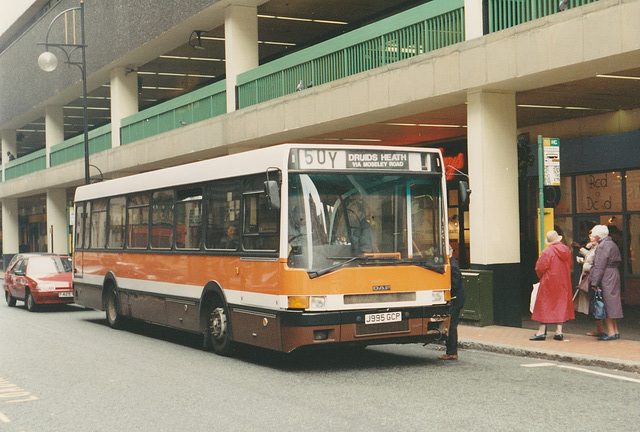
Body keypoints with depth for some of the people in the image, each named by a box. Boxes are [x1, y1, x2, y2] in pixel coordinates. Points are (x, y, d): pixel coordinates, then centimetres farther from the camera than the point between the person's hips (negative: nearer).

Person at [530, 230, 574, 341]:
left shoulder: (547, 252, -17)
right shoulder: (567, 250, 1)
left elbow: (540, 268, -14)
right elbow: (570, 266, 11)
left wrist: (541, 277, 6)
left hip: (549, 282, -5)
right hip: (564, 283, 5)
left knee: (545, 306, 2)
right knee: (560, 304, 10)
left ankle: (542, 332, 3)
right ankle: (559, 331, 7)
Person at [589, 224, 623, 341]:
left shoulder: (603, 246, -13)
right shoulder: (612, 244, 16)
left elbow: (600, 266, -18)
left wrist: (594, 282, -18)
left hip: (606, 278, -10)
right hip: (614, 275, 10)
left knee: (606, 305, -6)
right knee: (612, 303, 12)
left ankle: (611, 333, -7)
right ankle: (615, 332, 14)